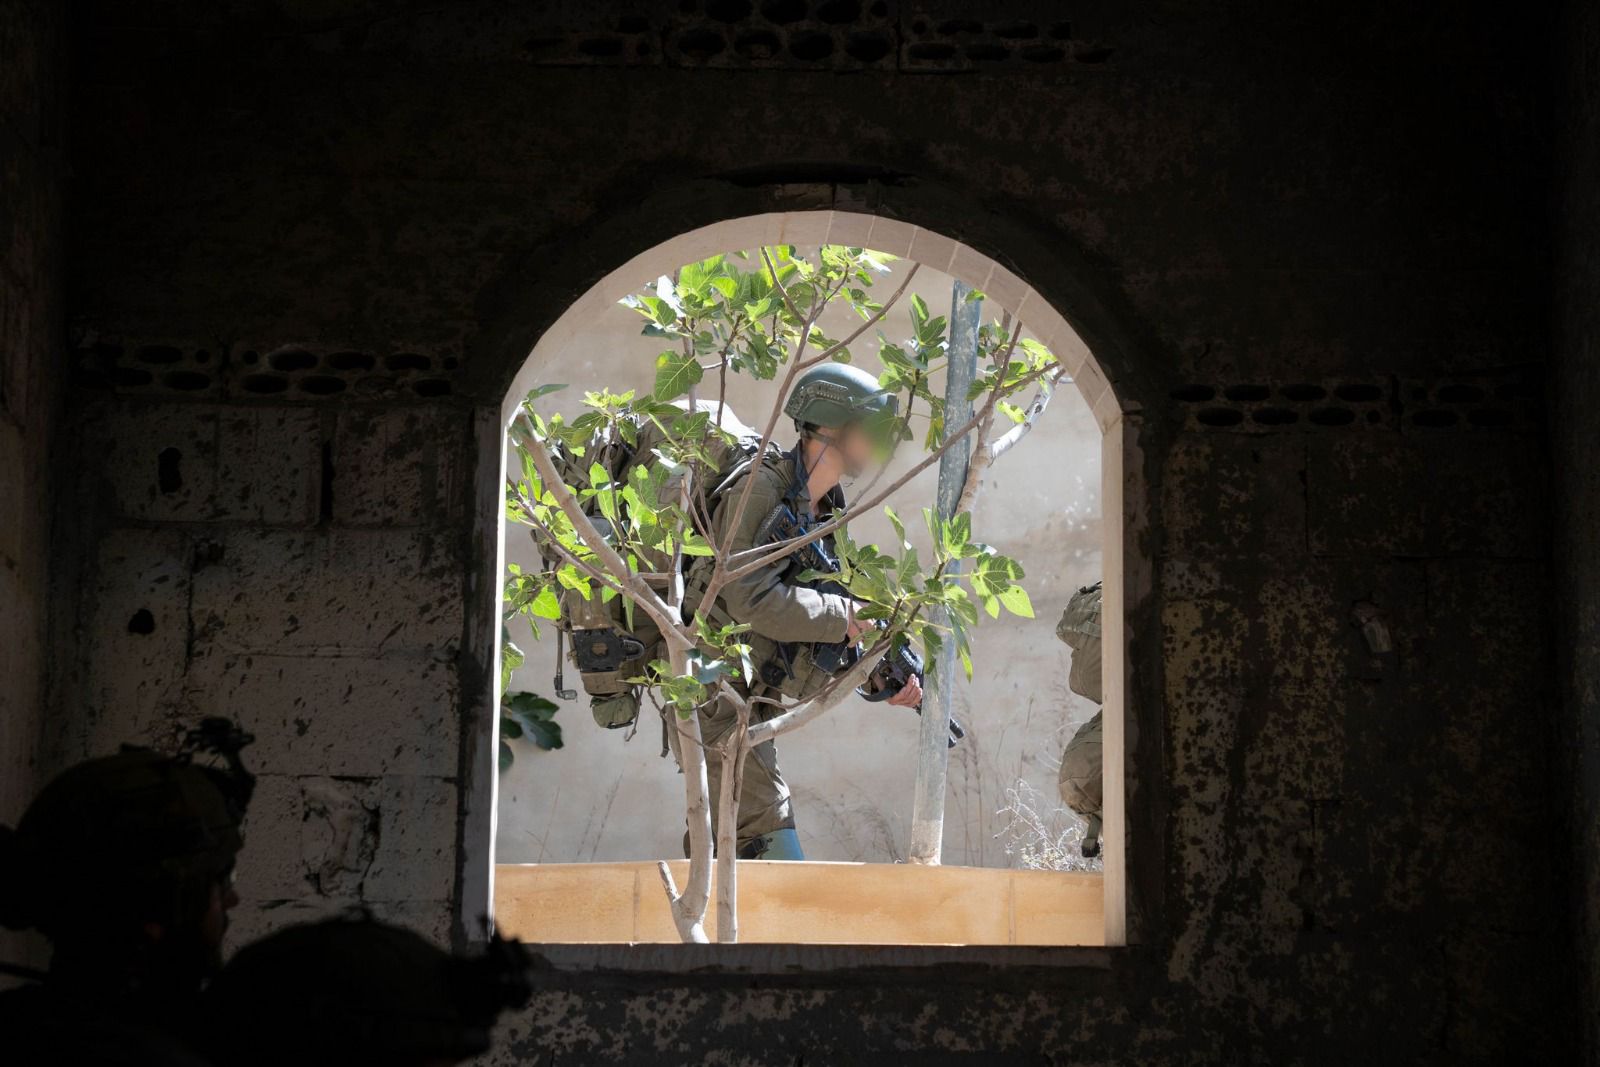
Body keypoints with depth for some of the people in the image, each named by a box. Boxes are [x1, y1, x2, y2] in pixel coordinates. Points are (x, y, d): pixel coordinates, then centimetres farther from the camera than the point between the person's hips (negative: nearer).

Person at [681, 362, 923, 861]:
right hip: (716, 699, -10)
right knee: (770, 840, -13)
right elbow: (748, 597, -26)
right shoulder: (763, 487, -14)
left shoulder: (823, 513, 13)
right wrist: (842, 617, -19)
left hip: (751, 703, 10)